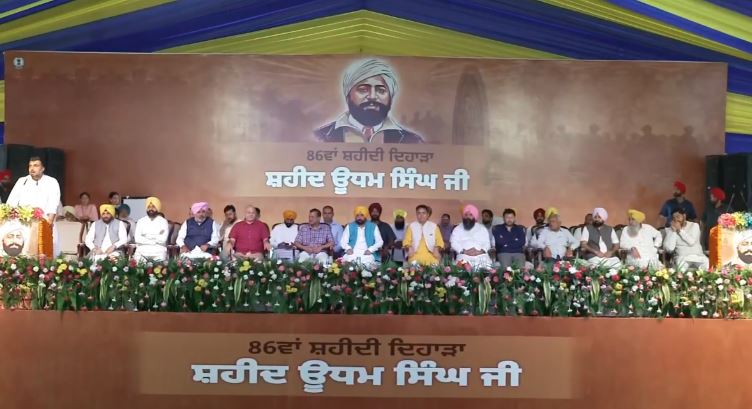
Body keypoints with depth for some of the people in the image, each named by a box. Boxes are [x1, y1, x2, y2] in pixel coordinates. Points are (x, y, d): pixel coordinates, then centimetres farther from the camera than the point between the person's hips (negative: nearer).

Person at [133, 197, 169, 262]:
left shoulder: (163, 221, 6)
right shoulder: (141, 221, 12)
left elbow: (163, 239, -7)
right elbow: (137, 239, -1)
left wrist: (147, 236, -2)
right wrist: (153, 241, -7)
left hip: (158, 252, -1)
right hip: (142, 251, 1)